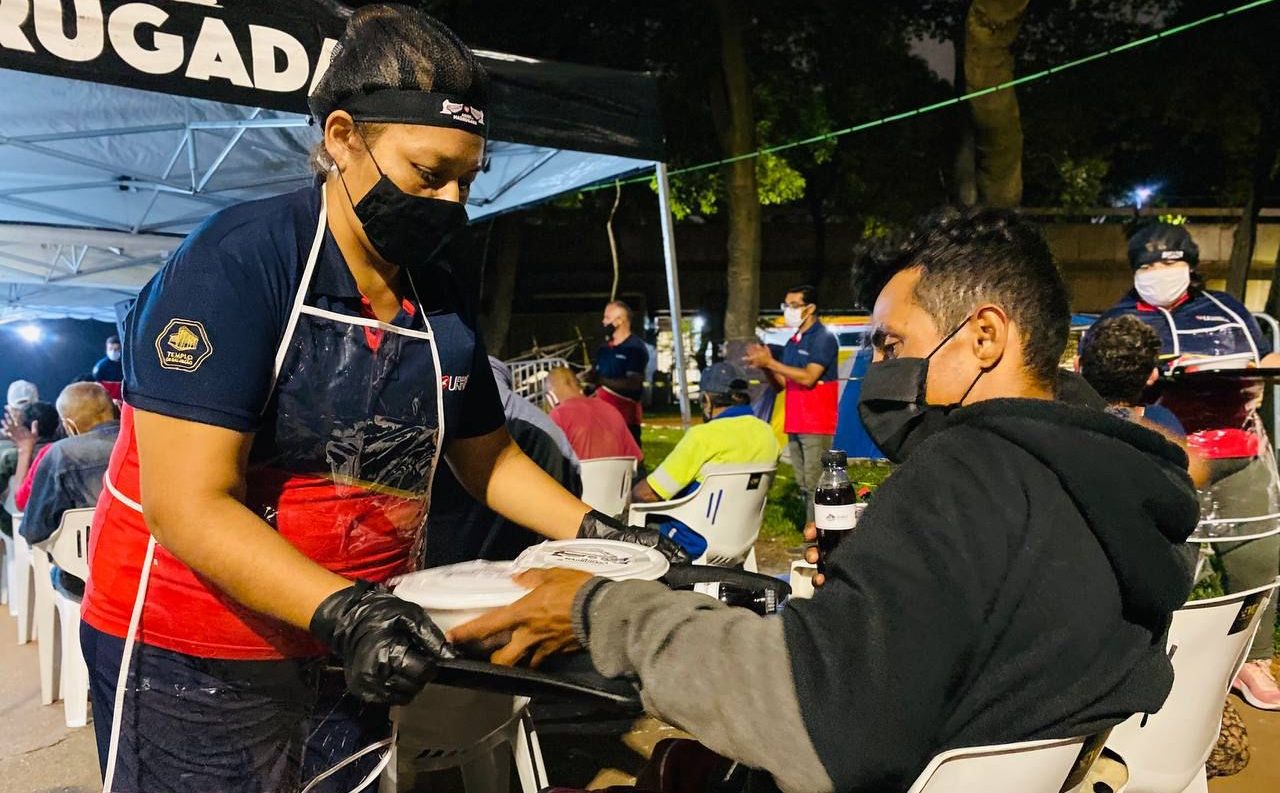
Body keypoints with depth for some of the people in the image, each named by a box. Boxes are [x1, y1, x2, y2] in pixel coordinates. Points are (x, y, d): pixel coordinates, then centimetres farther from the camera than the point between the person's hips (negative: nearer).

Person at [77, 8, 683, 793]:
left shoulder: (441, 299, 1)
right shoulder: (235, 263, -19)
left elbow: (488, 457, 11)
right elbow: (189, 506, -23)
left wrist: (598, 533, -2)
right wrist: (342, 610, -34)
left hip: (352, 662, 6)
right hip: (197, 668, -5)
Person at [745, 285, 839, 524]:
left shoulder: (824, 338, -8)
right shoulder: (793, 342, 16)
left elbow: (808, 378, -20)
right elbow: (782, 384, 17)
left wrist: (771, 362, -18)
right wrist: (765, 366, -2)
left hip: (816, 426, -8)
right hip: (795, 424, 8)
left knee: (814, 484, -9)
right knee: (803, 484, 10)